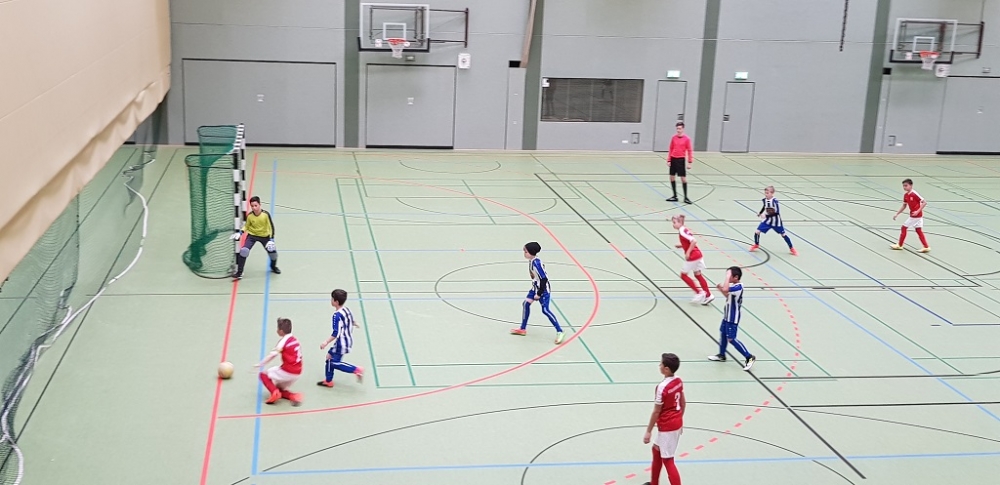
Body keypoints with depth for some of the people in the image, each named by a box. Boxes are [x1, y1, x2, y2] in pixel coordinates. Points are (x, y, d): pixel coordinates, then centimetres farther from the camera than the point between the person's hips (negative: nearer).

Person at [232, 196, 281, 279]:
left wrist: (271, 239, -19)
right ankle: (239, 272, -8)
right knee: (243, 250, -20)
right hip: (252, 235, 0)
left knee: (273, 252, 1)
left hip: (264, 236, 0)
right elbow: (246, 226, 2)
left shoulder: (265, 214, -23)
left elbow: (271, 227, -14)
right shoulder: (249, 215, -17)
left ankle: (273, 267, 37)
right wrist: (240, 233, -14)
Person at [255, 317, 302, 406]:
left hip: (287, 372, -7)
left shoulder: (283, 340, -10)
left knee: (263, 374, 11)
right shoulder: (294, 339, 13)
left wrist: (260, 364, -19)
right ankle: (294, 396, -1)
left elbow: (272, 355, -19)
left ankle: (274, 393, -11)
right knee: (279, 389, 25)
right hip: (297, 373, 8)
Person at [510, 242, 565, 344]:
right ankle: (523, 329, 24)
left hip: (543, 289, -10)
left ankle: (559, 331, -4)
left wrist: (539, 294, -20)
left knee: (545, 310, -11)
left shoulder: (536, 263, -26)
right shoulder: (531, 261, 1)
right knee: (526, 304, 11)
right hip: (535, 288, 10)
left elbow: (544, 279, -25)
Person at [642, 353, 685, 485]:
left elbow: (656, 412, -19)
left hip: (667, 427, -9)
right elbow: (683, 403, 11)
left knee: (668, 461, 0)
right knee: (657, 450, 26)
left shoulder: (662, 387, -25)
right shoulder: (678, 381, -1)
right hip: (677, 423, 9)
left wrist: (648, 431, -10)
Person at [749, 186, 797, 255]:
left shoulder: (774, 200, -26)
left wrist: (766, 215, -36)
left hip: (776, 221, -5)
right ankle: (756, 245, 23)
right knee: (757, 232, -4)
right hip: (767, 220, 5)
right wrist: (760, 213, 9)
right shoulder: (764, 200, -7)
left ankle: (792, 249, 22)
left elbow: (777, 211, -32)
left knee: (783, 234, 6)